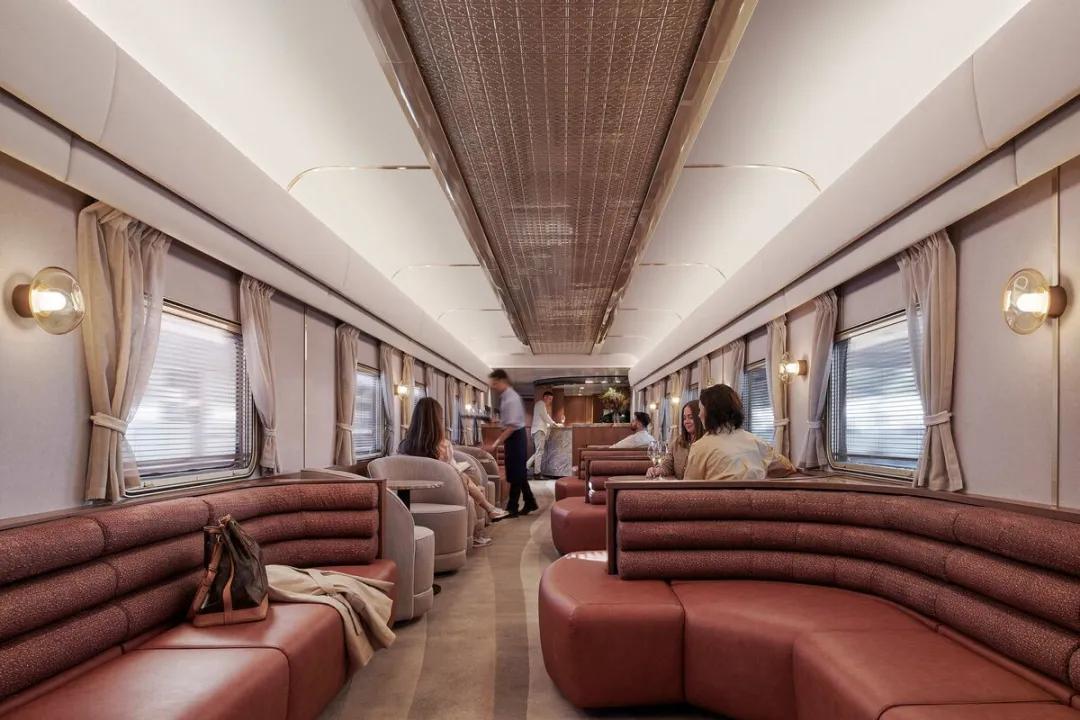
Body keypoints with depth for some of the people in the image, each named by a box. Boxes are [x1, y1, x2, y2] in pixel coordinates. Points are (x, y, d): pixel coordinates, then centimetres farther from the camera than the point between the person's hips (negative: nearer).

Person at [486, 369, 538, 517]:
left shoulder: (511, 398, -22)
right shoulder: (505, 396, 7)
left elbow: (511, 426, -27)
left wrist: (496, 444, -28)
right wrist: (499, 441, 20)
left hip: (516, 437, -10)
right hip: (513, 437, 10)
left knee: (515, 473, -1)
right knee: (519, 472, 16)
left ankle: (512, 508, 8)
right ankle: (530, 503, 28)